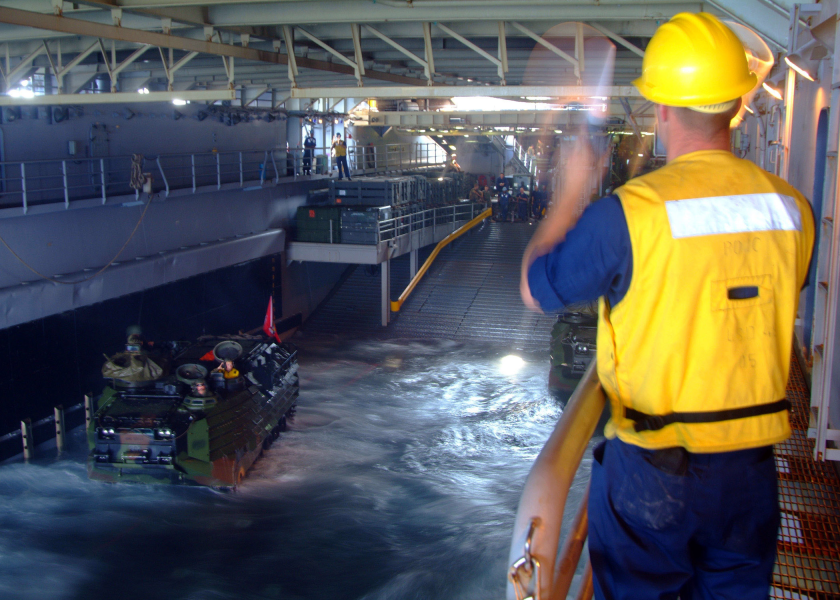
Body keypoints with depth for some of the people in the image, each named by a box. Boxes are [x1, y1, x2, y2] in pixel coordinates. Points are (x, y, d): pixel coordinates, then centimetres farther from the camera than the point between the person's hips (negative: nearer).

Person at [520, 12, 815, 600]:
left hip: (652, 466, -4)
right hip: (752, 463, 5)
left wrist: (571, 188, 4)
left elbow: (534, 290, -5)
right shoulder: (793, 208, -5)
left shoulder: (629, 212, -20)